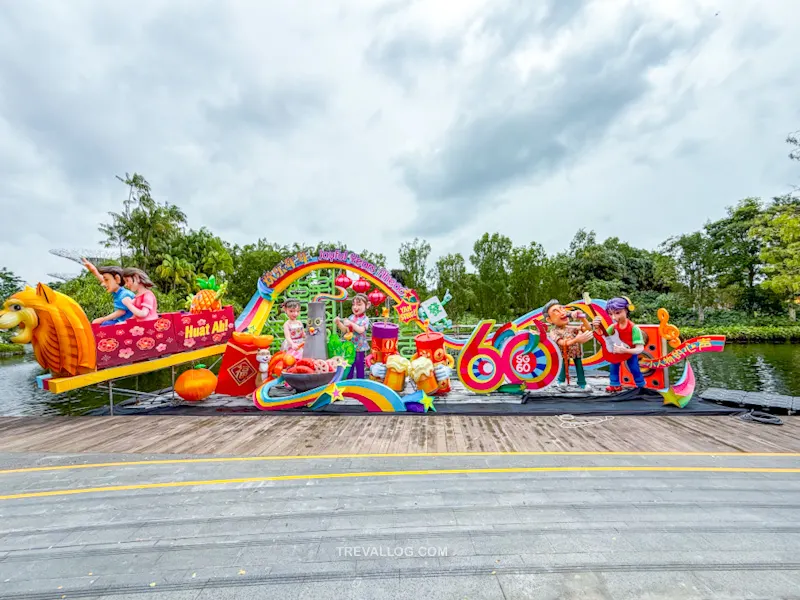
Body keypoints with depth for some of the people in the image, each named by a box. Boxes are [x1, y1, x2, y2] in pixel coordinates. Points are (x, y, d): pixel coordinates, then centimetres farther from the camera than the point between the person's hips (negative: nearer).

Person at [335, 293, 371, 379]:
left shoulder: (365, 319, -12)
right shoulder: (351, 317, 4)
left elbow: (361, 330, -27)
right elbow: (345, 329, 5)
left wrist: (351, 323, -32)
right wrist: (338, 323, -10)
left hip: (360, 347, -5)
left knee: (359, 366, 7)